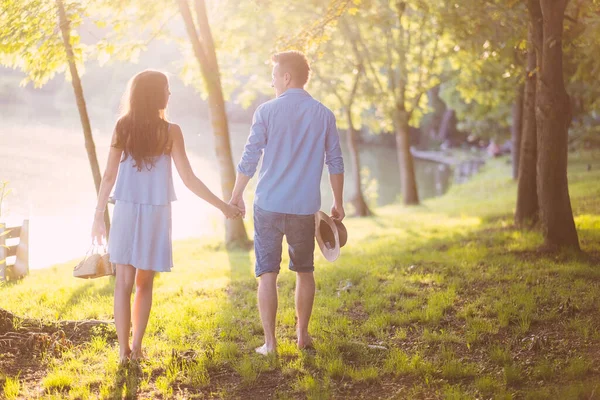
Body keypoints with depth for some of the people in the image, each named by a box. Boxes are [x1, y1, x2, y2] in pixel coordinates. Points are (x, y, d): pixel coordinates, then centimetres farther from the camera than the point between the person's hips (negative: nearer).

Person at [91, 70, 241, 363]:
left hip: (125, 212, 1)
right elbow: (188, 179, -8)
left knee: (124, 282, 5)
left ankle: (123, 349, 5)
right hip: (156, 214, -1)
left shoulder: (123, 128, -2)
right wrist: (223, 206, -1)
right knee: (144, 284, 11)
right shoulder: (169, 131, -8)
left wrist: (98, 215, 8)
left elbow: (109, 176, -1)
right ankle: (136, 347, 14)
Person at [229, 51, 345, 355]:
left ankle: (270, 343, 4)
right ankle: (303, 335, 24)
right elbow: (335, 162, 4)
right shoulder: (324, 115, 2)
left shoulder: (266, 111, -5)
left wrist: (236, 196, 8)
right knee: (305, 271, 17)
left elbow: (249, 159, -4)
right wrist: (338, 203, 14)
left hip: (269, 205, -2)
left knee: (267, 274, 4)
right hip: (305, 207, 2)